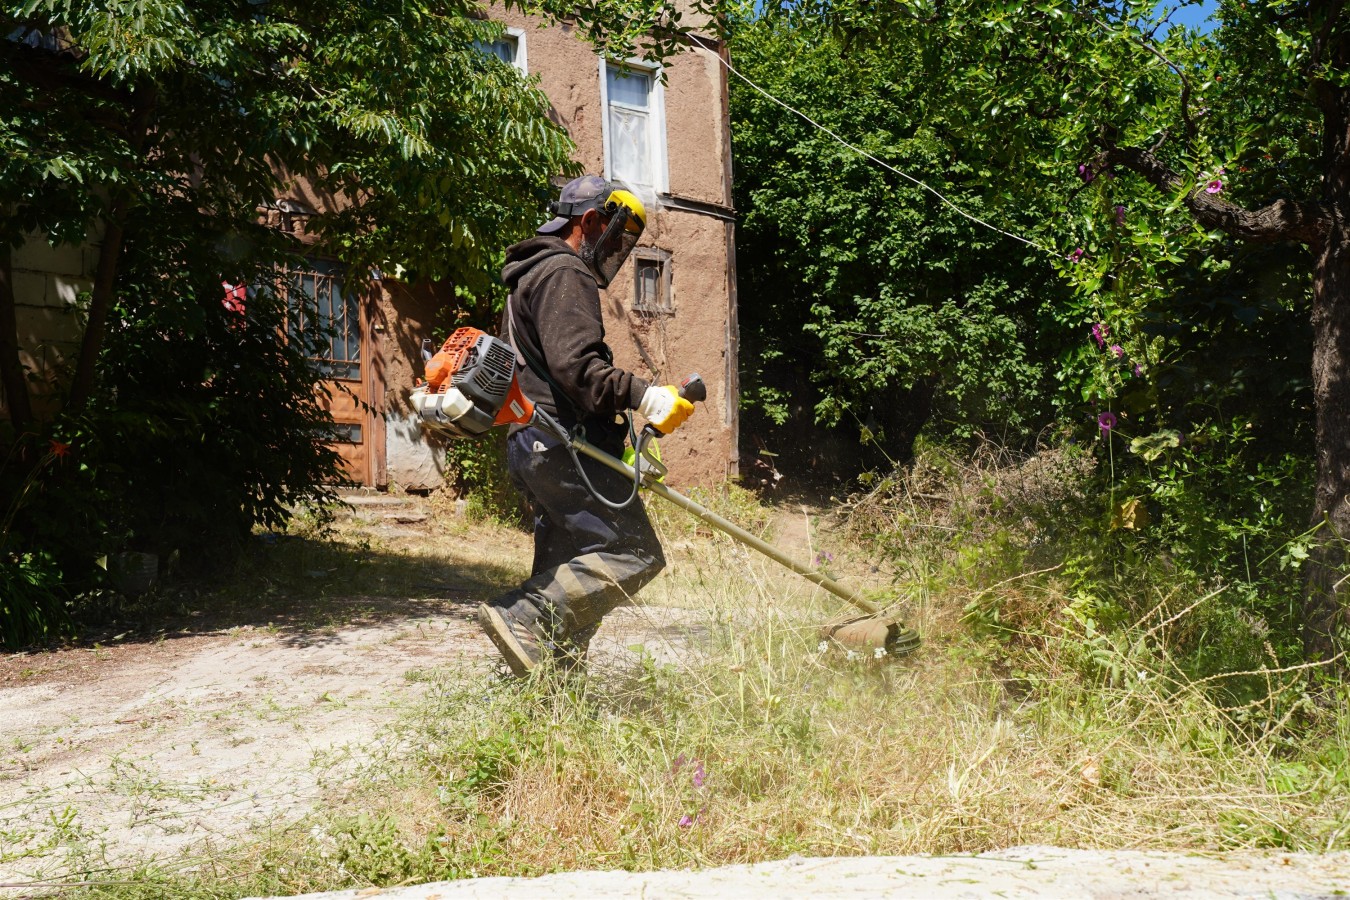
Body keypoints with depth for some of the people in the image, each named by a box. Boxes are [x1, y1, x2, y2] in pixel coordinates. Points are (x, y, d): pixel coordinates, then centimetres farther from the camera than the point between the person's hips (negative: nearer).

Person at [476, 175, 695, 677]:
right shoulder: (564, 273, -7)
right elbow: (575, 364, -21)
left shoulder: (531, 277, 28)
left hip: (532, 447, 11)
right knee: (632, 553, -14)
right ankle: (524, 618, -20)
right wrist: (644, 396, -23)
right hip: (565, 443, -11)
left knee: (565, 568, 11)